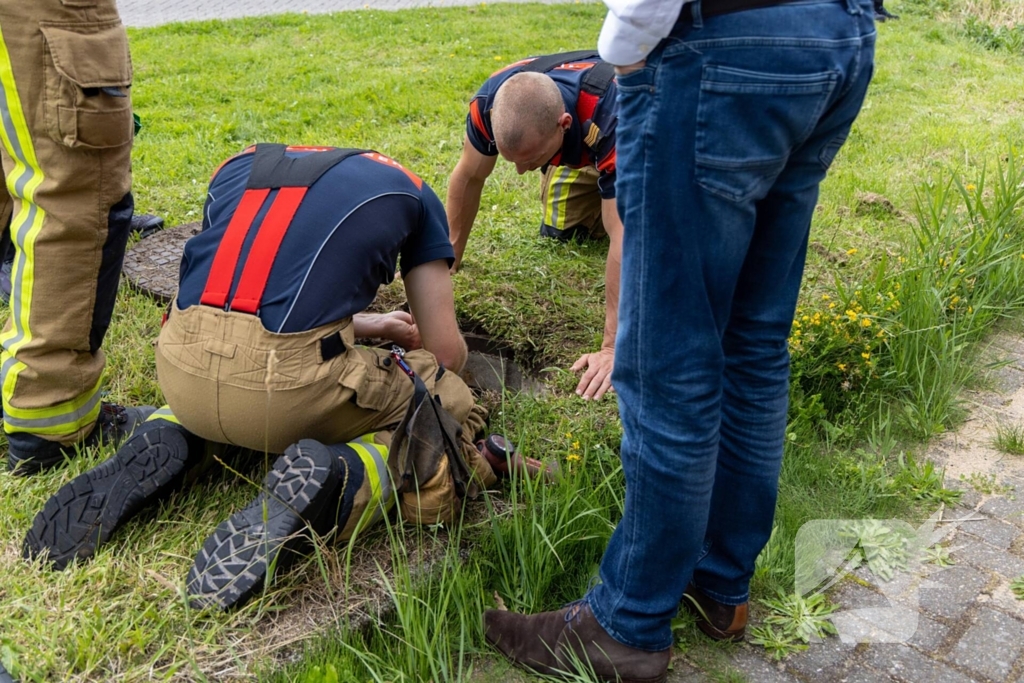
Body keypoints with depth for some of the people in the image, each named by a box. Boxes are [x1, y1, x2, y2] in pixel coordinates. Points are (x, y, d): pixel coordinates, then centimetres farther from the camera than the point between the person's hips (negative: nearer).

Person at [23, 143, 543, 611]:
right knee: (452, 409, 19)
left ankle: (167, 443, 10)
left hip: (181, 374, 5)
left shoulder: (240, 166, 29)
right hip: (289, 385, -4)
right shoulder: (407, 190, 19)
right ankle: (341, 478, -11)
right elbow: (447, 353, 17)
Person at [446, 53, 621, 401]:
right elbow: (469, 177, -15)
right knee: (560, 230, -9)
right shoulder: (491, 101, -35)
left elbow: (623, 238, -48)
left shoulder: (611, 120, -48)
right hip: (578, 149, 4)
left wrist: (612, 348, -48)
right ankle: (596, 199, 21)